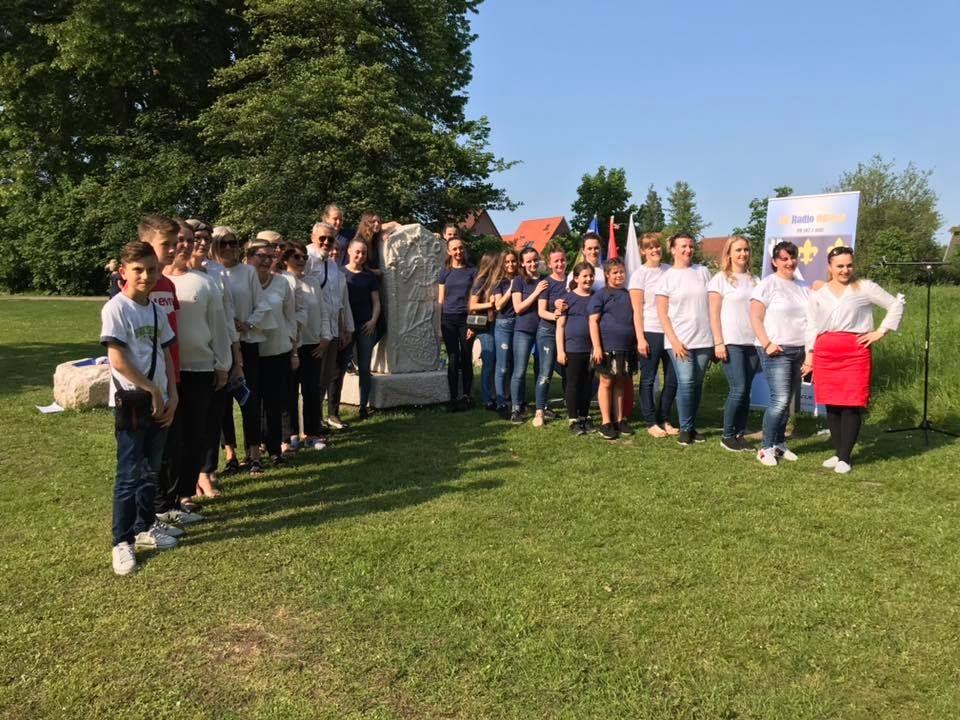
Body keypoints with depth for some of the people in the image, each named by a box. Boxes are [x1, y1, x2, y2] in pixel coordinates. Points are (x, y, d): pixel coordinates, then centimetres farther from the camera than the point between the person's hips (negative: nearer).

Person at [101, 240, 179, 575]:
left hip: (160, 402, 7)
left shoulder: (156, 310, 9)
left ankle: (144, 528, 28)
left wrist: (171, 395, 2)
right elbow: (118, 361, -17)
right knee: (129, 475, -2)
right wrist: (152, 391, -12)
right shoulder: (116, 308, -12)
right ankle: (122, 542, 8)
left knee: (151, 471, 15)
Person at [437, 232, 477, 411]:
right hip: (448, 319, 1)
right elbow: (440, 299, 10)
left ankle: (466, 396, 9)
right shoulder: (445, 272, 9)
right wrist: (438, 324, 5)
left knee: (466, 359, 2)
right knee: (453, 360, 1)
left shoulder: (472, 271, 5)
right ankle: (453, 398, 4)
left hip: (466, 318, -1)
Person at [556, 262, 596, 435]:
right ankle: (573, 420, 10)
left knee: (588, 384, 10)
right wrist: (560, 350, -8)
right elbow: (560, 325, -2)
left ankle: (584, 417, 21)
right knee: (573, 384, 2)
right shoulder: (568, 298, -2)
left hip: (591, 348, 4)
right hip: (573, 349, -4)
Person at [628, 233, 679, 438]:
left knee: (672, 379, 6)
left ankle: (663, 420, 20)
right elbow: (637, 310, -4)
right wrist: (640, 338, -10)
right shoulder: (639, 274, -2)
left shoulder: (669, 271, 9)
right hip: (650, 332, -4)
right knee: (648, 380, 3)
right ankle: (651, 423, 13)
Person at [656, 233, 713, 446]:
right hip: (679, 340, -3)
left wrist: (716, 334, 7)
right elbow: (662, 312, -1)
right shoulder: (667, 277, 1)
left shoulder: (702, 271, 9)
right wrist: (674, 340, -10)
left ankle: (692, 426, 17)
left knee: (697, 383, 7)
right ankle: (685, 428, -1)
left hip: (704, 338, 3)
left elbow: (712, 303, 13)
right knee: (686, 381, -12)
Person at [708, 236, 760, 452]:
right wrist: (718, 343, -10)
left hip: (752, 343, 5)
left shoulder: (753, 280, 15)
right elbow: (714, 314, -3)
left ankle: (740, 435, 13)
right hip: (731, 343, -5)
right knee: (738, 389, -10)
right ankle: (727, 436, 3)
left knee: (746, 391, 4)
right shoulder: (720, 279, 1)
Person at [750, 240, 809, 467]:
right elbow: (755, 317, -9)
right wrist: (767, 344, -17)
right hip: (777, 351, -6)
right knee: (780, 400, -13)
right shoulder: (768, 284, -4)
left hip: (799, 351, 6)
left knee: (787, 401, 9)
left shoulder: (802, 287, 15)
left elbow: (812, 317, 21)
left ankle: (779, 444, 20)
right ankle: (766, 449, -4)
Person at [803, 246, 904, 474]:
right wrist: (809, 358, 12)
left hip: (856, 352, -3)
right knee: (831, 404, 4)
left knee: (852, 405, -6)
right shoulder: (818, 295, 15)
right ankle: (838, 453, 16)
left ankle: (844, 458, 0)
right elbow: (811, 327, 16)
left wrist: (881, 332, 2)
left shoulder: (865, 288, 6)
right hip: (825, 354, 3)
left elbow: (896, 305, 10)